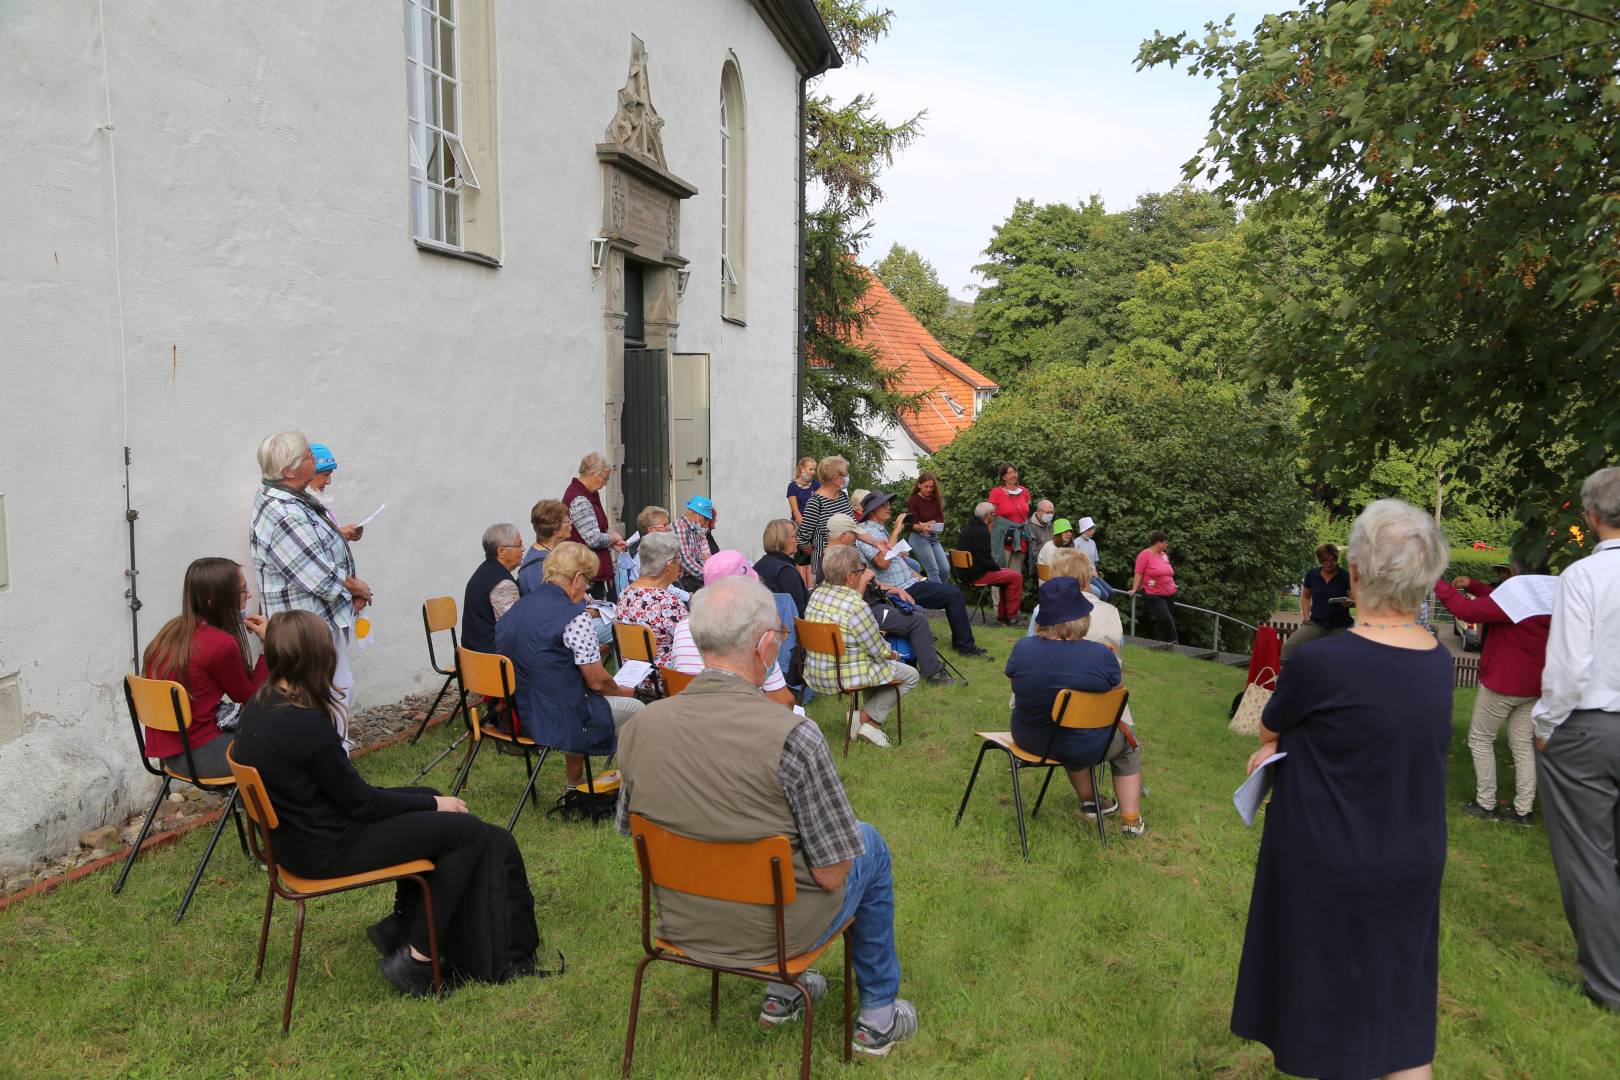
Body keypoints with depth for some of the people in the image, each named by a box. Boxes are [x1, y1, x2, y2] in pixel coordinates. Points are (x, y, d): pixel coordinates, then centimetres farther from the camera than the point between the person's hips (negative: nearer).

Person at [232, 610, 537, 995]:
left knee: (427, 800, 21)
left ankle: (401, 927, 28)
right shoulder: (306, 725, -30)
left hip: (298, 833, 10)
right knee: (469, 832, -4)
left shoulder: (259, 706, -1)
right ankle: (418, 959, 5)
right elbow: (359, 802, -18)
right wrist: (434, 804, -7)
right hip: (326, 850, -10)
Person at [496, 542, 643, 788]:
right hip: (552, 719, -8)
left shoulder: (518, 607, 4)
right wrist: (621, 691, 9)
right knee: (634, 707, 10)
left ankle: (576, 783, 40)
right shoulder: (575, 617, -19)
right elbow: (597, 681, -12)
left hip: (514, 712, 8)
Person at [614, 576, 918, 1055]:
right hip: (778, 930, -4)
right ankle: (878, 1016, 36)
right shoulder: (792, 737, -30)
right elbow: (832, 875, -21)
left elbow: (630, 831, 1)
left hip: (681, 924, 5)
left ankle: (783, 992, 42)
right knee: (869, 845, 24)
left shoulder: (637, 728, -15)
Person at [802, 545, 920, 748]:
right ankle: (866, 718, 9)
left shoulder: (818, 593, -1)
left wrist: (862, 584, 23)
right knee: (911, 675, 7)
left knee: (878, 663, 33)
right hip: (841, 677, -9)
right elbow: (879, 651, -15)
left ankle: (871, 722, 29)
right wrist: (892, 654, 6)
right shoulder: (857, 607, -25)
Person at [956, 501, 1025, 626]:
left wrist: (997, 567, 14)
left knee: (1008, 574, 24)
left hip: (967, 572, 11)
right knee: (1016, 577, -6)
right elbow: (985, 559, -22)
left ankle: (1002, 616, 23)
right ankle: (1011, 616, 1)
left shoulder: (967, 528, 13)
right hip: (977, 575, -11)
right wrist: (998, 567, -4)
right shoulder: (981, 531, -19)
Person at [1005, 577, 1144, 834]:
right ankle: (1131, 820, 31)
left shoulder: (1022, 648, -17)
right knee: (1128, 742, 29)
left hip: (1029, 740, 3)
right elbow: (1117, 687, -4)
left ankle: (1089, 801, 49)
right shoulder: (1102, 656, -24)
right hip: (1084, 750, -3)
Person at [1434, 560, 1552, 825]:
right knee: (1523, 745, 11)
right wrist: (1472, 585, 8)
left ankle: (1486, 805, 9)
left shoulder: (1518, 599, -22)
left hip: (1502, 684, -8)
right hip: (1533, 686, 8)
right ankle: (1523, 810, 14)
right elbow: (1500, 602, 16)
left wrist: (1437, 583, -19)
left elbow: (1467, 610, -25)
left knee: (1480, 740, 6)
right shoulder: (1547, 601, 5)